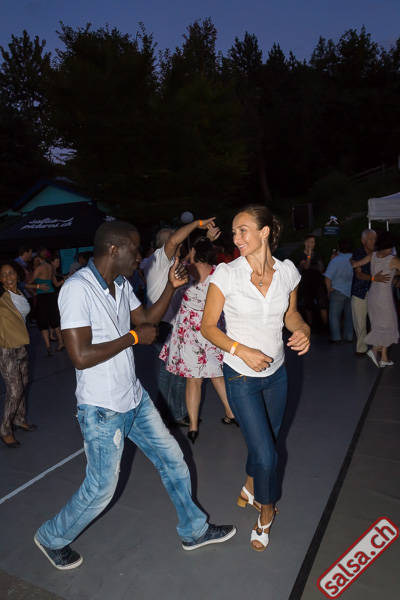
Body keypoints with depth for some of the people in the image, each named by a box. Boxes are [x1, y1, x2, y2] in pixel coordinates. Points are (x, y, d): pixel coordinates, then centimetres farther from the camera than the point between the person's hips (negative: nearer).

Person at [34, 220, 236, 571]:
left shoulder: (122, 285, 3)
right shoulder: (78, 288, -23)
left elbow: (147, 319, 13)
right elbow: (81, 356, -28)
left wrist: (171, 286, 0)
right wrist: (133, 337, -20)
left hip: (134, 398, 8)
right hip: (102, 409, -8)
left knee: (172, 460, 16)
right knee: (101, 489, 9)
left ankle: (194, 530, 37)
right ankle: (52, 538, 38)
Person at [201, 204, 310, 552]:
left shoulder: (287, 272, -7)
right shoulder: (226, 275, -16)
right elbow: (208, 326, -9)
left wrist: (303, 329, -13)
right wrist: (241, 350, -22)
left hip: (276, 372, 4)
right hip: (241, 377, -4)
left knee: (266, 442, 22)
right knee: (266, 455, -2)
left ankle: (250, 487, 54)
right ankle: (266, 510, 30)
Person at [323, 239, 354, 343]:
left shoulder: (335, 260, -13)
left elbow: (328, 278, -15)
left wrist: (329, 291, -3)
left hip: (338, 291, -4)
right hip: (352, 292, 4)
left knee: (334, 315, 4)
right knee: (349, 315, 14)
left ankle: (336, 337, 3)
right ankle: (349, 336, 20)